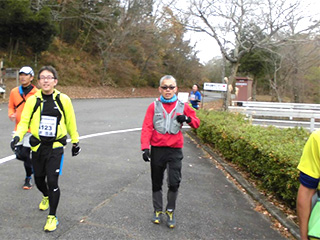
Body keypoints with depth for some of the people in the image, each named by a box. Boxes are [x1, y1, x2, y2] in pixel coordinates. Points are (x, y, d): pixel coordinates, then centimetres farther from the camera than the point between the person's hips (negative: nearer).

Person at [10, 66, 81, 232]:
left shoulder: (63, 100, -6)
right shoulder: (33, 100, -4)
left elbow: (70, 123, 5)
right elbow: (25, 121, 1)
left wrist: (75, 142, 13)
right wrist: (18, 135, -18)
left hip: (55, 146, -3)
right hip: (38, 145, 3)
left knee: (52, 181, -9)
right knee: (39, 180, 16)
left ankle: (52, 217, 10)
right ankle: (46, 197, 52)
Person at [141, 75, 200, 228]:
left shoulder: (183, 107, 5)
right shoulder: (154, 106, 1)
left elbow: (196, 123, 12)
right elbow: (147, 128, -4)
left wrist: (188, 119, -10)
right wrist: (145, 147, -14)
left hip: (175, 150, 0)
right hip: (157, 149, 0)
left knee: (174, 183, -7)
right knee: (156, 183, 11)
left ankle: (170, 211, 16)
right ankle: (157, 211, 30)